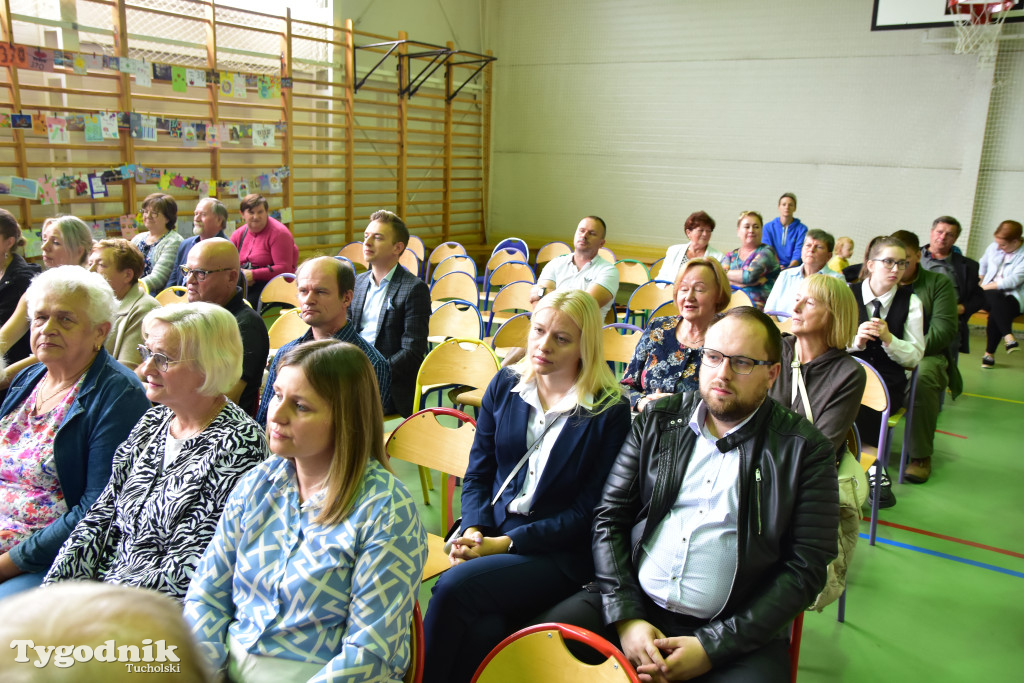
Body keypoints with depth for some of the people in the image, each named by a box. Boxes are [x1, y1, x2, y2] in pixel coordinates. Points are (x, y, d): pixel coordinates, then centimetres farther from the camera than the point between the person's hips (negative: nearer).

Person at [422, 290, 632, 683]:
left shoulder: (610, 412, -6)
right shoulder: (506, 385, 7)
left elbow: (587, 512, -8)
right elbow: (477, 473, 12)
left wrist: (505, 543, -13)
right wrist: (473, 530, -7)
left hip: (559, 554, -3)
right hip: (487, 535, 3)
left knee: (453, 587, -27)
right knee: (480, 629, -27)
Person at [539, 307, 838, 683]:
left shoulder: (806, 450, 0)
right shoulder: (657, 420, 8)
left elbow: (805, 567, -5)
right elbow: (609, 518, 6)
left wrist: (711, 647, -11)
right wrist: (626, 617, -7)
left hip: (736, 630, -1)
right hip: (632, 605, 2)